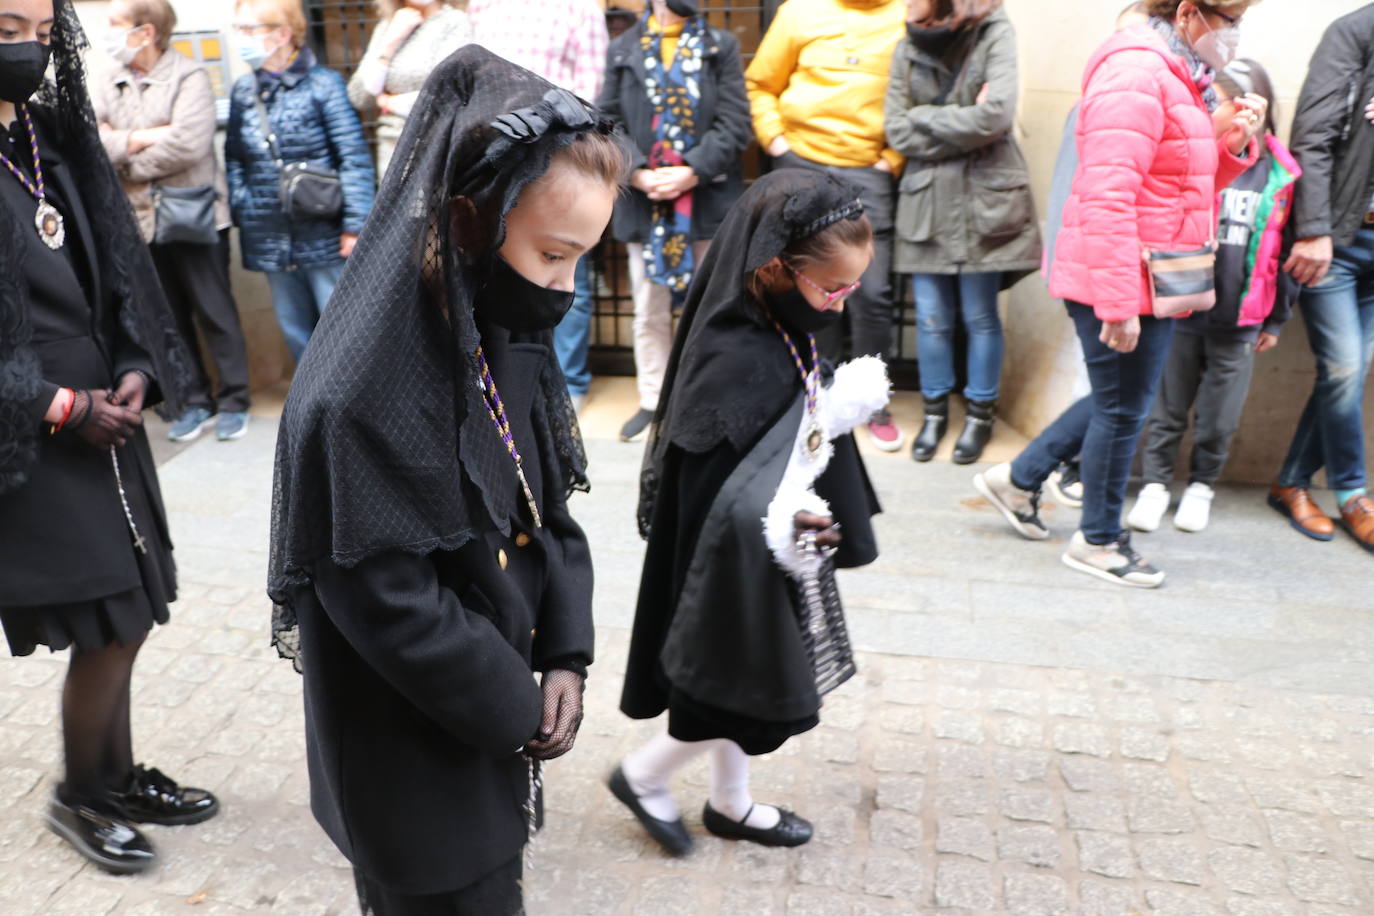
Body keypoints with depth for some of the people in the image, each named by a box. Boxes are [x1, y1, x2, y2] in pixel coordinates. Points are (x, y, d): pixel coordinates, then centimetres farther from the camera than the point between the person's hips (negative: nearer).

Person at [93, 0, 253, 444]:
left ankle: (233, 401, 16)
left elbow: (189, 144, -21)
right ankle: (194, 401, 23)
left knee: (216, 314, 4)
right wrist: (140, 138, -15)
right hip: (142, 221, 6)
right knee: (170, 319, 11)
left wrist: (124, 155, -8)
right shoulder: (108, 87, 10)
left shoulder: (188, 76, -8)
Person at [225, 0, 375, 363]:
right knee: (295, 331, 15)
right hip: (271, 239, 5)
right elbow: (233, 159, 13)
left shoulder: (322, 83, -7)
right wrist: (239, 210, 2)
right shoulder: (242, 91, 7)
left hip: (323, 235, -5)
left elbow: (354, 157, -10)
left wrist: (356, 224, -14)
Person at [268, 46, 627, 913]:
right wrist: (515, 710, -14)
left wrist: (565, 655, -5)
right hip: (414, 752, -7)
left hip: (492, 710, 7)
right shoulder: (365, 389, -29)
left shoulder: (508, 336, -4)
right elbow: (387, 598, -25)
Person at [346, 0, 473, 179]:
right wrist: (391, 41, -1)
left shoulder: (457, 23, -3)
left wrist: (387, 103, 3)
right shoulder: (387, 27, 14)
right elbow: (360, 97, 5)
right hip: (392, 152, 5)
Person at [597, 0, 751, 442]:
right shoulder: (623, 49, 9)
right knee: (650, 311, 9)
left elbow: (734, 124, -4)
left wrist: (692, 172, -15)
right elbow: (607, 123, 2)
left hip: (708, 199, -1)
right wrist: (637, 173, -13)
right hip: (643, 200, 2)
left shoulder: (722, 46, 5)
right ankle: (653, 402, 21)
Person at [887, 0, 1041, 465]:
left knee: (980, 316, 5)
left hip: (983, 199, -3)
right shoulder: (909, 46, 8)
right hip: (926, 199, 3)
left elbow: (996, 117, -17)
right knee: (931, 318, 6)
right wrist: (964, 127, -9)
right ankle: (935, 411, 23)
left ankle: (980, 414, 21)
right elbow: (898, 133, -1)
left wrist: (926, 117, -8)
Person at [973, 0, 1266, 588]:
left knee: (1121, 401, 19)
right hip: (1118, 282, -10)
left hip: (1153, 281, 10)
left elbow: (1188, 183, 22)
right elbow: (1107, 198, -25)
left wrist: (1234, 143, 3)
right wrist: (1118, 303, -26)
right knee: (1123, 408, 3)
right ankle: (1099, 542, 21)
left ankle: (1019, 480, 31)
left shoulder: (1179, 79, 15)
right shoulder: (1135, 74, -17)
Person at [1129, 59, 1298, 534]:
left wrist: (1276, 320, 10)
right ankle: (1156, 481, 24)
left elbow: (1286, 251, 7)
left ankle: (1202, 484, 30)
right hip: (1181, 313, -1)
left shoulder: (1281, 175, 0)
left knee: (1218, 417, 10)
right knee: (1168, 409, 9)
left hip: (1238, 324, 1)